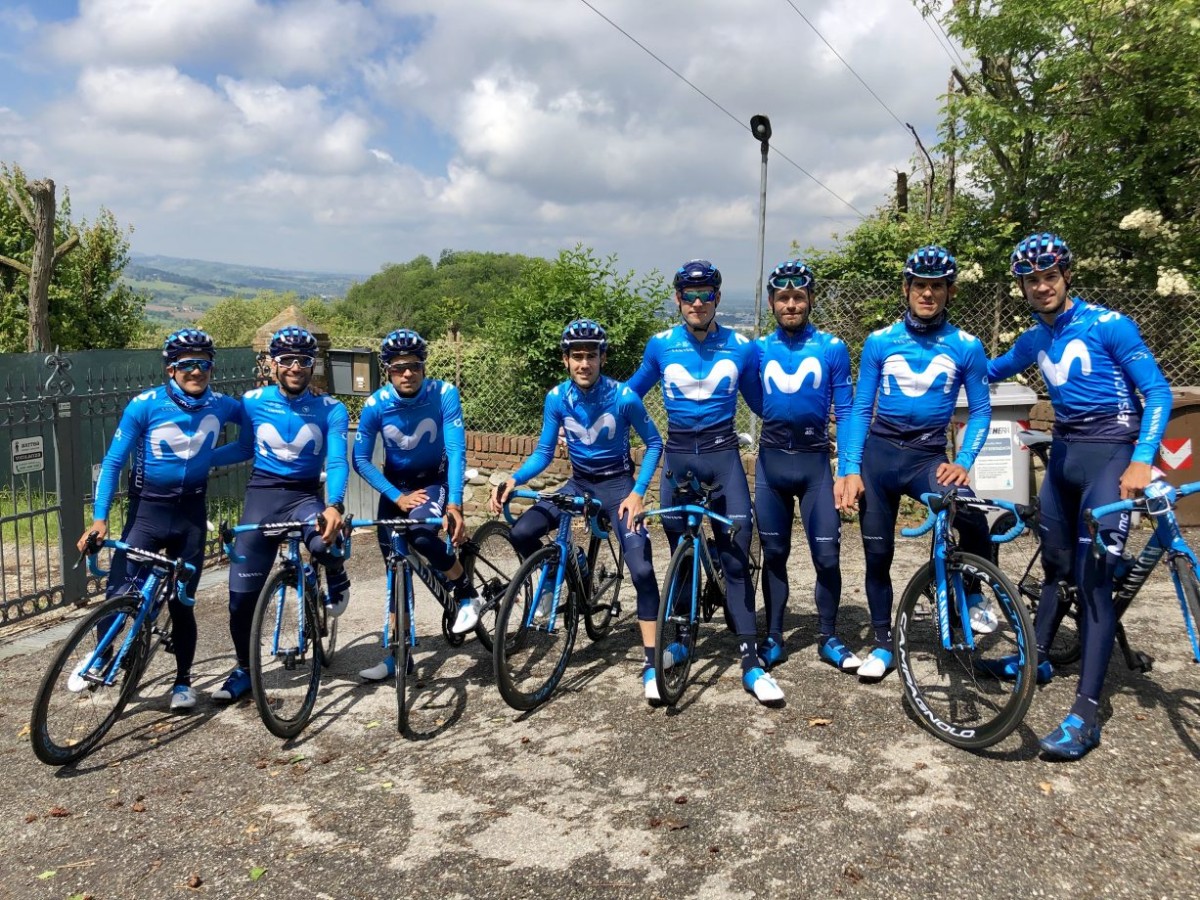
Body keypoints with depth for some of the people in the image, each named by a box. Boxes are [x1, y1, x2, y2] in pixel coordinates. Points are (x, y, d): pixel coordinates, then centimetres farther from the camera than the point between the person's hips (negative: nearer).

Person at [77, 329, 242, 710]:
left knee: (182, 603, 7)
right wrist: (100, 518, -16)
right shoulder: (144, 405, -12)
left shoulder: (221, 405, -5)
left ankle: (183, 680, 24)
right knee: (119, 594, -9)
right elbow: (113, 462, -8)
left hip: (190, 514, 2)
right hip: (147, 510, -1)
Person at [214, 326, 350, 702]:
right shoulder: (253, 402, 0)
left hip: (305, 494, -2)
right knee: (242, 589, -1)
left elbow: (337, 461, -16)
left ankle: (336, 578, 1)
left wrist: (334, 506, -34)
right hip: (262, 492, 2)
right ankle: (244, 669, 20)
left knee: (323, 542, -36)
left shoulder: (331, 410, -6)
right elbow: (244, 450, 10)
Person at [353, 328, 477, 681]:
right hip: (395, 484, 3)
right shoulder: (376, 405, -18)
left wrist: (454, 505, -37)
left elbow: (456, 451, -27)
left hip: (435, 480, -2)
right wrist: (398, 497, -21)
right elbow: (361, 460, -12)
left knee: (421, 536, -32)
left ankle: (468, 595, -7)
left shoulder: (444, 395, -22)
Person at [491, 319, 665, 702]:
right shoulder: (557, 398, -10)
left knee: (641, 569, -18)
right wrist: (513, 480, -22)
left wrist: (637, 492, -17)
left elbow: (654, 443, -7)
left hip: (617, 484, -3)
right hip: (578, 483, 3)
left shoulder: (624, 397, -18)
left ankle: (651, 663, -8)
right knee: (521, 533, -18)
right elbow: (543, 453, -3)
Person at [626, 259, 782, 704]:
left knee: (736, 556, -6)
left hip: (723, 455, -1)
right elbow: (630, 392, 15)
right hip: (677, 456, 1)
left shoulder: (741, 347, -1)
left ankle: (751, 662, -4)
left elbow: (759, 401, 12)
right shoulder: (660, 345, 0)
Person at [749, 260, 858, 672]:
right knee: (774, 554, 10)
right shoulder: (759, 350, 3)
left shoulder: (832, 348, -1)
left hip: (815, 460, -1)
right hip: (771, 459, 2)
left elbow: (845, 412, -1)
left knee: (827, 555, -1)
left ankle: (828, 639, 16)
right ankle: (773, 638, 20)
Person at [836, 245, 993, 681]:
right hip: (879, 452, 2)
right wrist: (851, 470, -7)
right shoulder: (879, 342, 1)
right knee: (878, 554, 6)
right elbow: (860, 410, 1)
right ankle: (883, 644, 25)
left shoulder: (966, 347, 0)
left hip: (928, 455, -1)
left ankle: (972, 597, -2)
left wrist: (963, 462, -11)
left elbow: (980, 410, 4)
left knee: (971, 514, -31)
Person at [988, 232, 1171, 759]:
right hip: (1063, 453, 6)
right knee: (1055, 564, 15)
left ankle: (1086, 713, -12)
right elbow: (992, 372, 31)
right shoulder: (1034, 340, 8)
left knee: (1092, 576, -13)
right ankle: (1038, 658, 32)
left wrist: (1142, 460, -25)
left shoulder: (1108, 326, -10)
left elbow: (1157, 391, -13)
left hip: (1110, 453, -6)